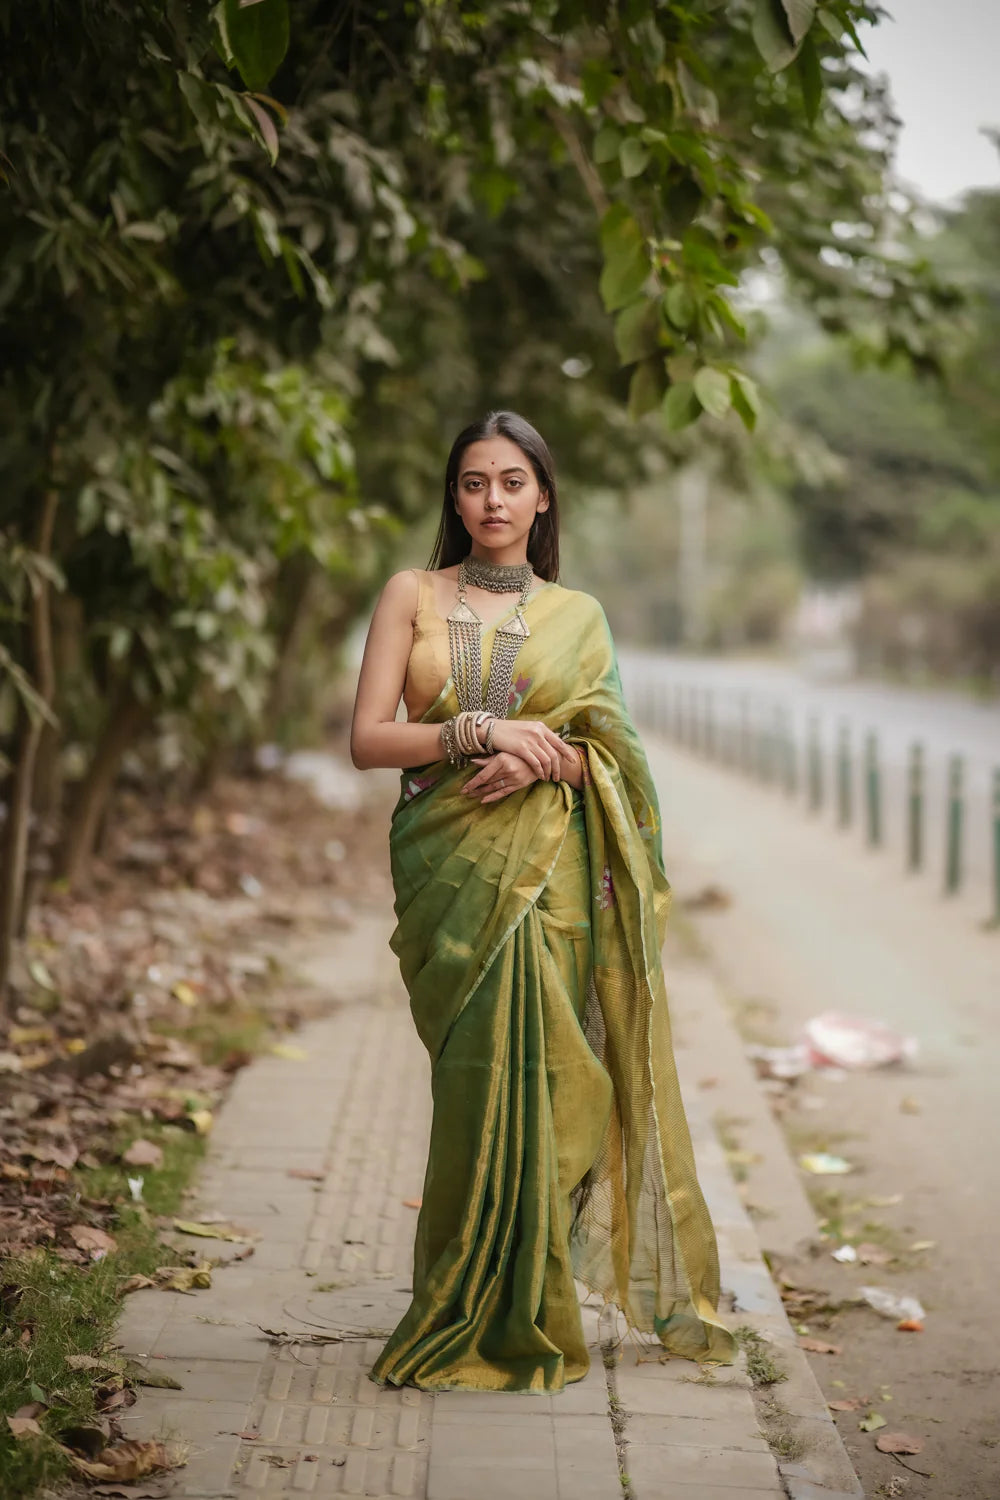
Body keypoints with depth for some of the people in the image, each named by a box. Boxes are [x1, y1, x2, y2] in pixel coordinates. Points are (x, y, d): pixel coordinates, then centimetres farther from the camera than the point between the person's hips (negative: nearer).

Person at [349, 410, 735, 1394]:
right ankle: (483, 1317, 10)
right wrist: (483, 731, -14)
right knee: (482, 1076, -4)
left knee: (528, 1075, -5)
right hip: (446, 863, -1)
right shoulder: (413, 595, 7)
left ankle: (504, 1323, 7)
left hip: (546, 869, 1)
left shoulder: (578, 615, 12)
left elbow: (608, 753, 5)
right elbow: (367, 739, -1)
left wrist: (538, 758, -15)